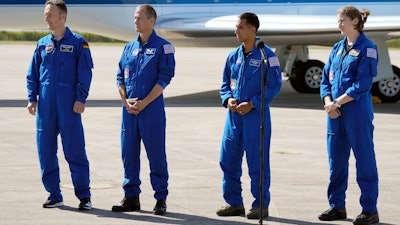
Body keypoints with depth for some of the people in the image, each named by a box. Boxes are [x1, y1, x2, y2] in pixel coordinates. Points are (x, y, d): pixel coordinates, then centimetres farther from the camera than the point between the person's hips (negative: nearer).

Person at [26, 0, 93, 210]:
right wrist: (32, 98, 6)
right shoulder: (42, 44, 13)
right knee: (45, 151, 5)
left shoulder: (78, 43, 1)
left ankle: (84, 195, 2)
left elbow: (85, 73, -2)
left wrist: (81, 98, -11)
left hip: (68, 105, -4)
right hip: (45, 105, 5)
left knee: (74, 150, -5)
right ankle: (54, 195, 13)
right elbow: (33, 74, 16)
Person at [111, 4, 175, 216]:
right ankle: (131, 197, 16)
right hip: (129, 109, 5)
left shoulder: (163, 47, -3)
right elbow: (120, 77, 14)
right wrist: (126, 101, -3)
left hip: (152, 109, -5)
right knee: (128, 153, 7)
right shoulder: (130, 47, 13)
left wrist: (143, 103, -14)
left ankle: (161, 199, 6)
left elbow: (164, 79, -9)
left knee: (156, 154, -2)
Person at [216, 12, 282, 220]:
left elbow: (274, 85, -9)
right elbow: (225, 83, 17)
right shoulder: (233, 56, 11)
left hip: (256, 115, -6)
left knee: (257, 161, -1)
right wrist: (228, 99, -4)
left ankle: (261, 205, 8)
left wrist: (252, 104, -15)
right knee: (228, 158, 6)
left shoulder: (266, 55, -7)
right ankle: (234, 202, 17)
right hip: (234, 115, 6)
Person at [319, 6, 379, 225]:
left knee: (364, 159, -2)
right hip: (336, 114, 7)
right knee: (336, 160, 10)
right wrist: (329, 102, -5)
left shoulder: (367, 48, -7)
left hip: (357, 111, -7)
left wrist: (337, 103, -13)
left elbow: (362, 85, -13)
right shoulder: (338, 48, 14)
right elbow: (326, 78, 13)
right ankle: (337, 206, 19)